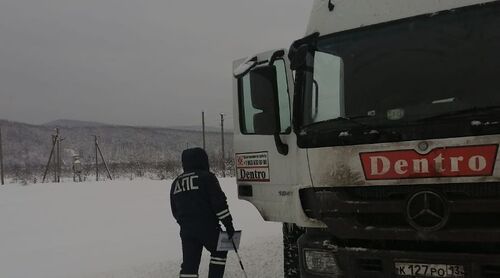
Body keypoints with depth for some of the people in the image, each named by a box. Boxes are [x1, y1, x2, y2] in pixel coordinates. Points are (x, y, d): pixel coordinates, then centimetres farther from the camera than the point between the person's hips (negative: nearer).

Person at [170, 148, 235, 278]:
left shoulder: (176, 183, 14)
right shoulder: (206, 177, -5)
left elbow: (175, 211, 19)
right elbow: (219, 202, -12)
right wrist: (228, 223, -8)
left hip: (186, 230, 5)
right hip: (207, 228, -5)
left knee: (189, 264, 7)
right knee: (219, 252, 18)